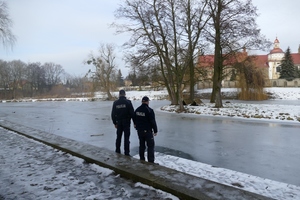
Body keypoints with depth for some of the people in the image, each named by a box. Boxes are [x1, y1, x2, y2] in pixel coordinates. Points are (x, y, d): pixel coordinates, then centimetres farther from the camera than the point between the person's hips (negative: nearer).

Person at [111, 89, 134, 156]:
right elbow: (132, 112, -11)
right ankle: (126, 153, 3)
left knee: (118, 137, 15)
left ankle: (117, 151, 23)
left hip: (119, 122, 3)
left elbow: (113, 114, 4)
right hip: (126, 122, -3)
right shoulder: (128, 102, -9)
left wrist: (115, 123, 13)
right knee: (126, 137, 2)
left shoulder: (115, 102, 1)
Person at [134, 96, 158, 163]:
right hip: (148, 131, -7)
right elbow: (153, 122, -15)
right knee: (150, 146, 1)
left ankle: (142, 160, 23)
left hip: (139, 131, 7)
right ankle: (151, 162, 1)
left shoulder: (137, 110, 5)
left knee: (141, 145, 16)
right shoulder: (149, 110, -17)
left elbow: (135, 120, 13)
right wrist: (155, 131, -7)